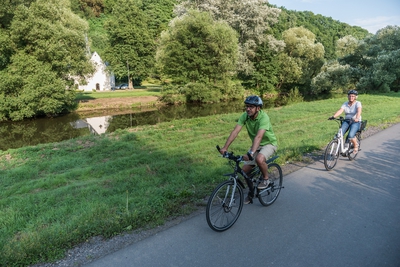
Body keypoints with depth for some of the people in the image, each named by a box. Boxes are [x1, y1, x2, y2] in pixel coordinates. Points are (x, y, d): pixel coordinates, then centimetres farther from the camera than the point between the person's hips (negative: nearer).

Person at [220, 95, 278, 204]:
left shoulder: (263, 117, -30)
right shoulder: (244, 116, -14)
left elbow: (258, 136, -43)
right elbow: (235, 131, -22)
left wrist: (251, 153, -54)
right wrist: (225, 147, -32)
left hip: (269, 143, -5)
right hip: (256, 145, 6)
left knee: (259, 159, -36)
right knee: (245, 169, -3)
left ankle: (266, 179, -5)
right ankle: (251, 192, 22)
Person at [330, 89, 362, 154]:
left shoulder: (358, 103, -6)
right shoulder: (345, 104, 5)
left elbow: (359, 111, -25)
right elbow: (340, 110, -11)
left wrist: (357, 118, -46)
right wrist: (333, 116, -31)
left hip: (356, 122, -4)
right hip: (346, 121, 4)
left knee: (350, 136, -26)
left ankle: (355, 146, 5)